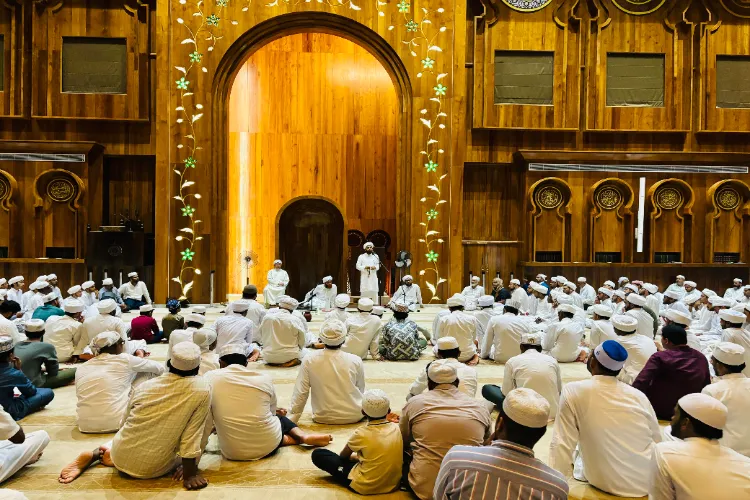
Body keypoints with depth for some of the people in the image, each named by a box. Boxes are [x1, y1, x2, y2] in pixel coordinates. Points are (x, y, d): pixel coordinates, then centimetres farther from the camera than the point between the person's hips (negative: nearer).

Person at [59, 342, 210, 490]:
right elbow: (191, 438, -16)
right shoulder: (202, 390, -17)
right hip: (151, 470, -4)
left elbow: (125, 422, 14)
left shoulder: (144, 386, -1)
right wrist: (189, 474, -3)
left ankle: (94, 454, 9)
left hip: (120, 457, 5)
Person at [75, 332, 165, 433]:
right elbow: (161, 368, 12)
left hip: (85, 425, 6)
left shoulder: (81, 368, 11)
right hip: (114, 424, -5)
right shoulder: (124, 359, 0)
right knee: (148, 373, 11)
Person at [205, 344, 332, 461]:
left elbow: (206, 422, -1)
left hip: (233, 451, 0)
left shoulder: (211, 378, -4)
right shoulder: (264, 379, 1)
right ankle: (304, 436, 10)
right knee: (279, 416, 32)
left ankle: (288, 439, 11)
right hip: (268, 444, 0)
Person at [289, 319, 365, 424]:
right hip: (354, 416, -1)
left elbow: (300, 392, -9)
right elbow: (361, 390, 1)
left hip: (323, 417, 1)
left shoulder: (309, 360, -14)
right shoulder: (355, 361, -14)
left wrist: (294, 415, 5)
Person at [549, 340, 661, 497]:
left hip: (610, 485, -3)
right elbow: (657, 439, 6)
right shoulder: (639, 395, -4)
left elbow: (561, 445, -15)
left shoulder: (573, 391, -15)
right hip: (650, 480, 3)